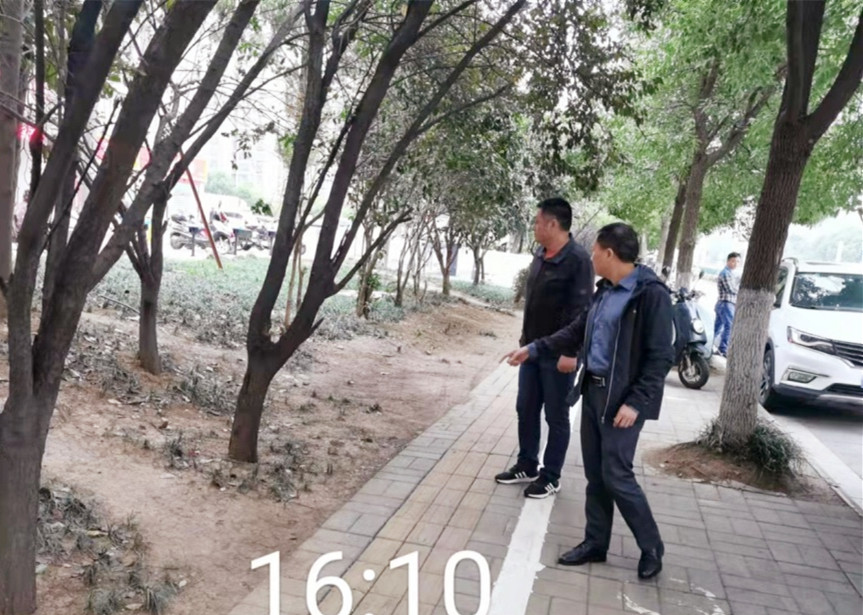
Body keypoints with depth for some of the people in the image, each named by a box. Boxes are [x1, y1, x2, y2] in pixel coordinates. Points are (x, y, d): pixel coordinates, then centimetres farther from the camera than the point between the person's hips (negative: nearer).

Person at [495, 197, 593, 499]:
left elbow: (581, 310, -19)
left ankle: (550, 476, 18)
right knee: (526, 410, 14)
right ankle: (527, 465, 29)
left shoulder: (578, 260, -16)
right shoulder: (540, 255, 8)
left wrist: (570, 352, -21)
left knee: (556, 417, 6)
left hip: (558, 354, -8)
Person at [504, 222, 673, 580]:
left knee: (616, 475, -3)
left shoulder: (651, 294, -15)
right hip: (593, 391, 8)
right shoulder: (605, 290, 9)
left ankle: (651, 547, 18)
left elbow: (661, 357, -16)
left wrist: (635, 402, -21)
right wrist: (534, 349, 20)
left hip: (622, 398, -8)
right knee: (595, 474, 13)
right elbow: (578, 331, 21)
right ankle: (596, 543, 27)